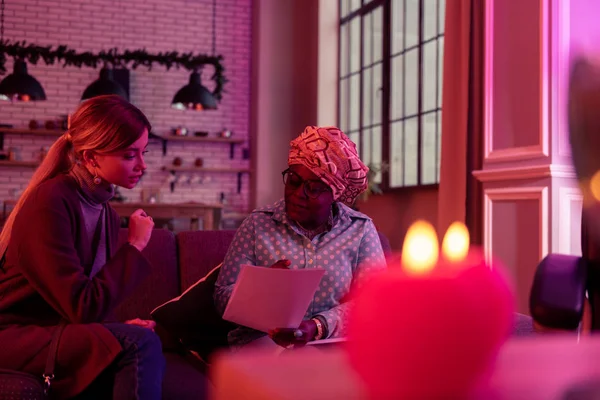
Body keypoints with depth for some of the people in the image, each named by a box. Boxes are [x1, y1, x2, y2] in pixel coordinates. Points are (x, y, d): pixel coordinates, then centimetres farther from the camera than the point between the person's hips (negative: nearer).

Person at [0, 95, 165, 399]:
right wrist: (135, 246, -13)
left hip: (54, 333, 8)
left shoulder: (105, 212, 9)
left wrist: (118, 328, -9)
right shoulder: (49, 202, -17)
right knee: (140, 345, -25)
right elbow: (82, 308, -21)